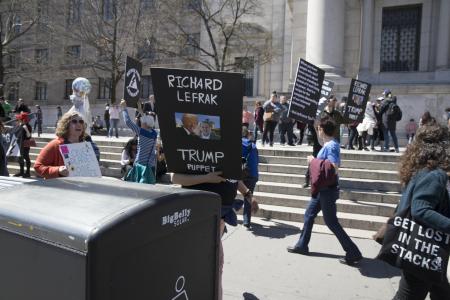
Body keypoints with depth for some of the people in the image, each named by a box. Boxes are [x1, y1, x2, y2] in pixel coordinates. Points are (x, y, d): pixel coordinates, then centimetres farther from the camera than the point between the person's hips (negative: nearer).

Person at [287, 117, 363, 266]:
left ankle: (353, 253, 8)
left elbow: (334, 168, -29)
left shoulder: (331, 146, -21)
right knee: (309, 215, 18)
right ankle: (302, 245, 31)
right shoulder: (330, 144, 9)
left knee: (331, 222, -2)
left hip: (328, 190, -10)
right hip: (322, 189, 10)